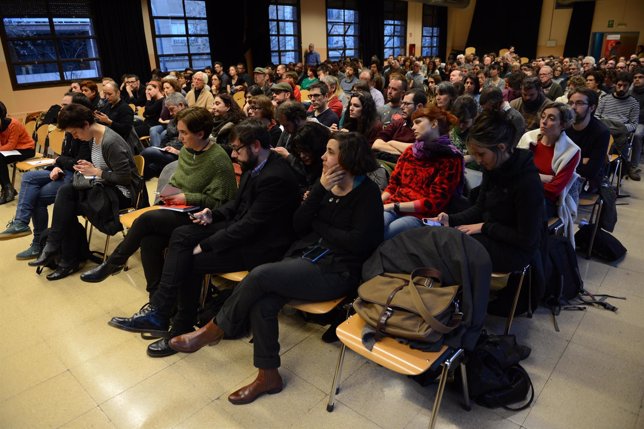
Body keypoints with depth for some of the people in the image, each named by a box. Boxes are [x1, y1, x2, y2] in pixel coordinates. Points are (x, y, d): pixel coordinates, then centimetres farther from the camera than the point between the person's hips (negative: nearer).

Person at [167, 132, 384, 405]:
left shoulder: (367, 193, -6)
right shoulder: (325, 184, 12)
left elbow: (358, 243, -16)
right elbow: (299, 225, 4)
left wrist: (318, 226, -5)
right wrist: (321, 189, -6)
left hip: (335, 271, -6)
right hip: (305, 256, 6)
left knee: (261, 275, -24)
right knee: (261, 302, -19)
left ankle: (215, 330, 0)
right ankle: (268, 375, -1)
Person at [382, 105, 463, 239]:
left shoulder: (451, 159, -2)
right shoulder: (409, 151, 17)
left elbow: (434, 202, -8)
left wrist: (394, 206, -12)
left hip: (422, 216, -4)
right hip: (393, 208, 5)